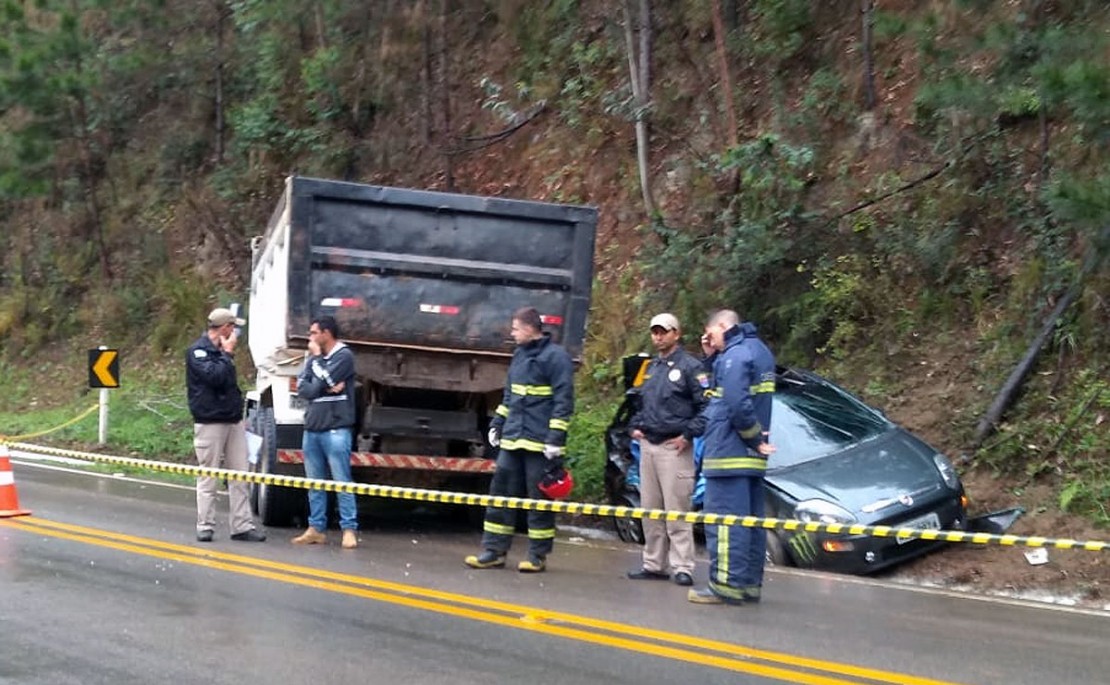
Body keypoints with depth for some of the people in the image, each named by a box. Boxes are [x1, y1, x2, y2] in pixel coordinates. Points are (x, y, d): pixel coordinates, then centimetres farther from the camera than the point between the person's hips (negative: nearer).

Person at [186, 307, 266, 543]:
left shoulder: (221, 350, 18)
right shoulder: (198, 351, -8)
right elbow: (214, 376, -23)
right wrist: (227, 353, -12)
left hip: (233, 421, 8)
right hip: (210, 423, -8)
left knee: (240, 478, 5)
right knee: (208, 479, -1)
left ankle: (242, 526, 8)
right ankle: (205, 527, 6)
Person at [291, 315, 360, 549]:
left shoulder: (344, 355, -4)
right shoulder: (314, 358, 16)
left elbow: (322, 382, -14)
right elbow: (302, 388, 5)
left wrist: (317, 357, 1)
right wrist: (325, 388, -11)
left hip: (336, 429, -7)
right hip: (311, 428, 7)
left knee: (342, 481, -6)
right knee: (314, 482, 10)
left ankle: (349, 529, -4)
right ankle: (316, 528, 16)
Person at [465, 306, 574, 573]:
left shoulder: (556, 356, -9)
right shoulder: (519, 354, 16)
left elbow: (563, 401, -13)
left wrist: (555, 438, -17)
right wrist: (498, 423, 20)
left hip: (539, 443, -8)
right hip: (512, 440, 8)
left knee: (540, 500, 1)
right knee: (500, 493, 6)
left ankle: (538, 556, 9)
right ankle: (494, 551, 11)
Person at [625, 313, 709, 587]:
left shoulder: (690, 366, -6)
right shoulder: (651, 368, 18)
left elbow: (707, 406, -12)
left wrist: (688, 434, -16)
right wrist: (634, 426, 15)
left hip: (674, 448, -8)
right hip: (648, 446, 8)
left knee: (676, 510, -8)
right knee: (650, 510, 11)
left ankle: (682, 567, -5)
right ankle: (653, 564, 18)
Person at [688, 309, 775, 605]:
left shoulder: (735, 354, -13)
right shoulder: (760, 351, 18)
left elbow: (737, 404, -22)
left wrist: (754, 438, -10)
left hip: (729, 453, -10)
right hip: (752, 458, 10)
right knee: (751, 519, 11)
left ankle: (726, 584, -10)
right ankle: (750, 583, 16)